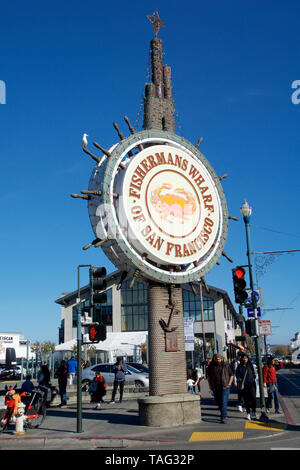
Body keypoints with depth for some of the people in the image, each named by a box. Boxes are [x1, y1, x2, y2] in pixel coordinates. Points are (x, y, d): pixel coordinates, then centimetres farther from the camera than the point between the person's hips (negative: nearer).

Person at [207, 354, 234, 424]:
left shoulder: (226, 366, -2)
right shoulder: (211, 366, 3)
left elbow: (231, 375, 8)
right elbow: (209, 376, 16)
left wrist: (229, 384, -2)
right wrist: (210, 385, 7)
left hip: (225, 387, -3)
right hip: (215, 388, 3)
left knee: (224, 402, -10)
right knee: (218, 402, 13)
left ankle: (223, 418, -7)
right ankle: (223, 414, 32)